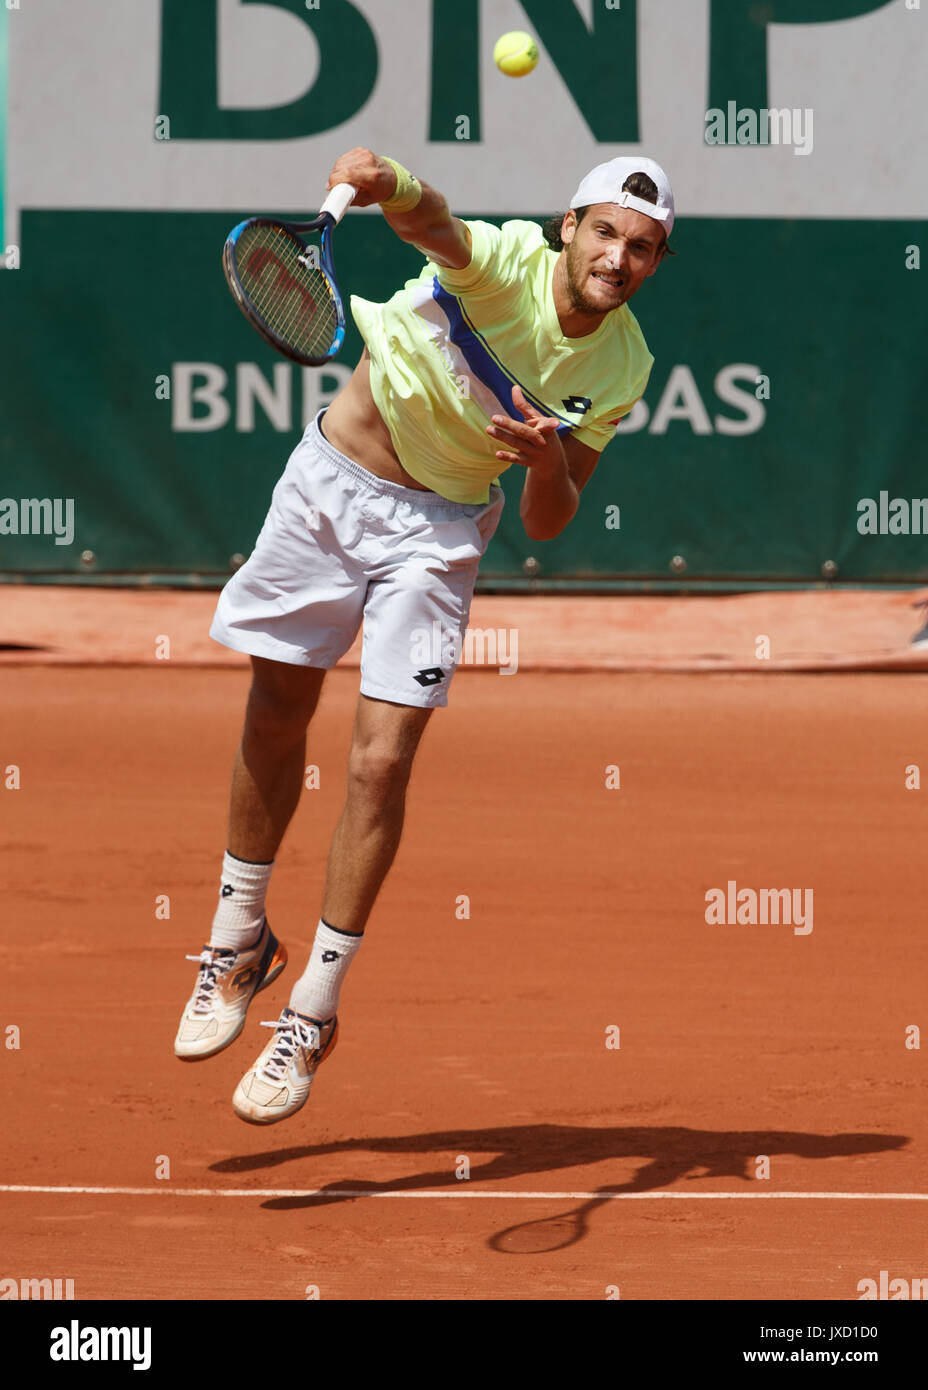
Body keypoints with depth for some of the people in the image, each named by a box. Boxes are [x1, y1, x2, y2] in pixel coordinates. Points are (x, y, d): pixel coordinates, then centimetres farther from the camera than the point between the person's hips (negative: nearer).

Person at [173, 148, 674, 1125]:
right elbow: (430, 221, -45)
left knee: (381, 760, -9)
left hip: (436, 530, 1)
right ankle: (238, 943, 33)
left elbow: (547, 526, -5)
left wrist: (549, 463, -27)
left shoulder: (621, 366, -9)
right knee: (276, 720, 10)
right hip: (329, 486, -1)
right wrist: (378, 182, -67)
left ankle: (311, 1015, 2)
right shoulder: (507, 263, -21)